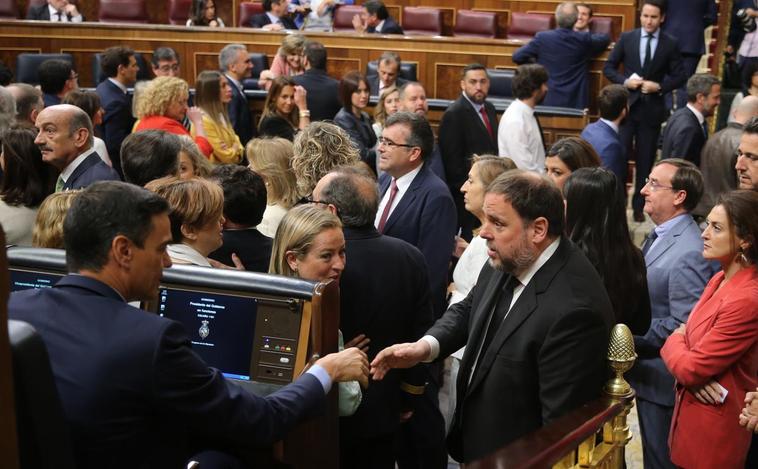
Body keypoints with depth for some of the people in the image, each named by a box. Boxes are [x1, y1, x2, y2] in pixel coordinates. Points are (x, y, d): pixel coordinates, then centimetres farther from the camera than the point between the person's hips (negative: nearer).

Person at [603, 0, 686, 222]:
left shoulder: (671, 44, -1)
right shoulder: (626, 38, 0)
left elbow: (680, 77, 3)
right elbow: (608, 68, 4)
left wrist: (659, 86, -13)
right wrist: (624, 81, -13)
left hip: (652, 108, 0)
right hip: (626, 105, 0)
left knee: (645, 160, 9)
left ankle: (638, 206, 21)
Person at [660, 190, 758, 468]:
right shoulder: (720, 279, 4)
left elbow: (688, 369, -22)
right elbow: (691, 335, 11)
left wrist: (674, 340, -1)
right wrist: (697, 374, -12)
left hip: (713, 428, -8)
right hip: (692, 413, 8)